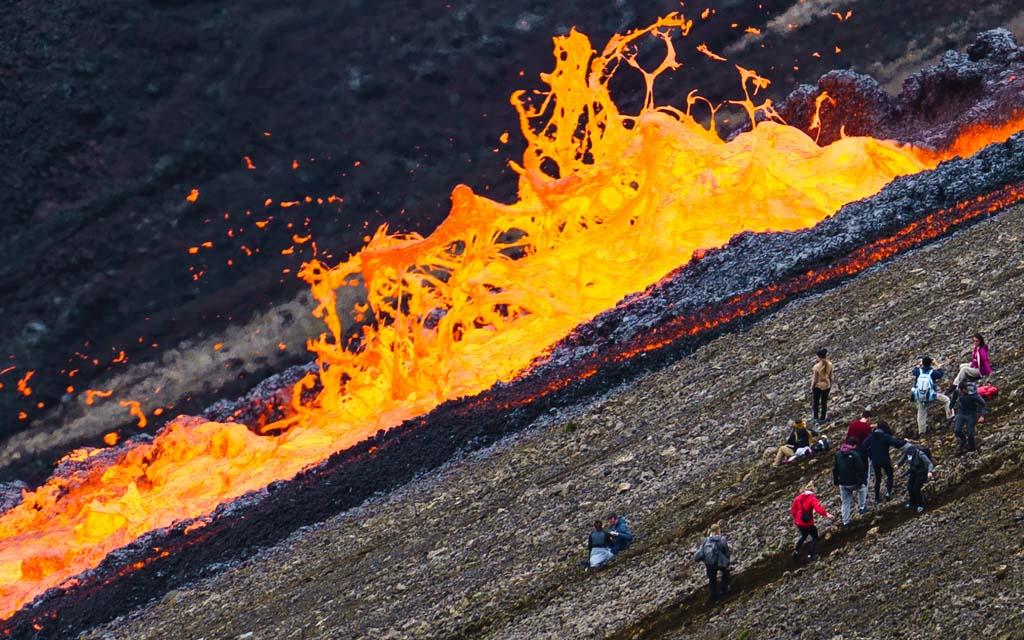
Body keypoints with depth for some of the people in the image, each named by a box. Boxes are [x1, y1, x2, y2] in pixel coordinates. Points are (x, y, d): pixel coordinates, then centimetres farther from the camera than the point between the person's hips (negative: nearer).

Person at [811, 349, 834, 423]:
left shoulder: (816, 367, -27)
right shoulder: (829, 365, -13)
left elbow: (814, 379, -18)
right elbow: (830, 377, -1)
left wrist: (811, 388, -3)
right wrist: (830, 386, 14)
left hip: (818, 386, -4)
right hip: (826, 385, 4)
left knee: (816, 402, 18)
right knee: (824, 402, 17)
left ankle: (816, 418, 30)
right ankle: (822, 419, 28)